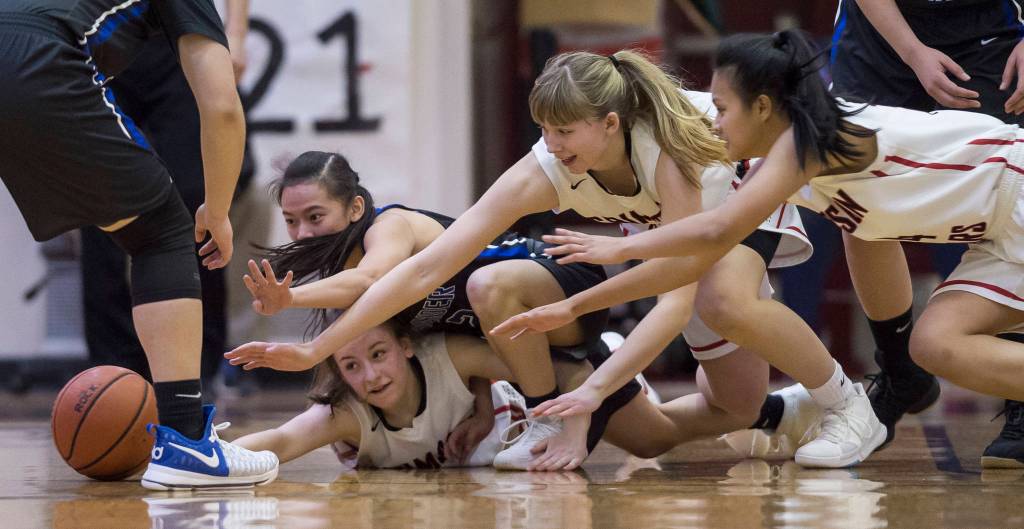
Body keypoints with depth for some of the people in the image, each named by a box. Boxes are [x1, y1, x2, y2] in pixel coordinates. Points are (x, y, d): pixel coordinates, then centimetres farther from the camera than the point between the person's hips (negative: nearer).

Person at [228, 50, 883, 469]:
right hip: (658, 227, 4)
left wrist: (594, 390, -57)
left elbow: (676, 300, -48)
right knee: (736, 410, 1)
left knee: (729, 304, -37)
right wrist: (315, 350, -41)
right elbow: (428, 267, -36)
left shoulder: (667, 152, -43)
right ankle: (791, 407, 37)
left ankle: (848, 403, -13)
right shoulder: (542, 174, -33)